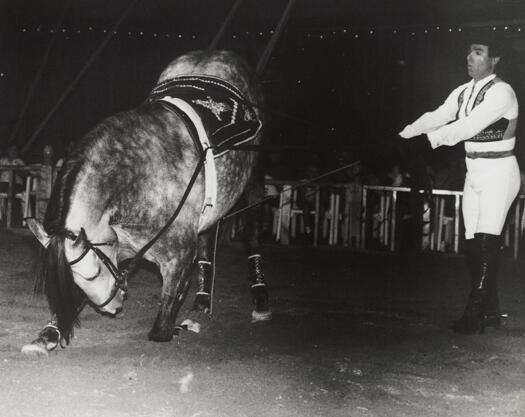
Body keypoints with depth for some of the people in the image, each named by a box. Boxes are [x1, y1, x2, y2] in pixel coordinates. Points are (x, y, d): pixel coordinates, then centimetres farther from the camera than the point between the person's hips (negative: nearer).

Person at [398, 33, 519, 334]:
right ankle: (491, 312, 18)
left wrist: (432, 139, -35)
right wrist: (404, 134, -18)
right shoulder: (463, 92, 8)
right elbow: (437, 116, -3)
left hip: (498, 173, -8)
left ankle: (474, 317, -16)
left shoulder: (501, 92, -16)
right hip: (474, 173, 8)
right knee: (474, 246, 8)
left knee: (486, 244, -14)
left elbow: (470, 125, -28)